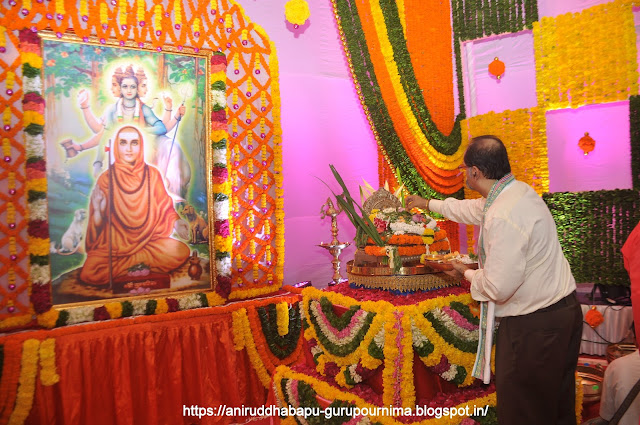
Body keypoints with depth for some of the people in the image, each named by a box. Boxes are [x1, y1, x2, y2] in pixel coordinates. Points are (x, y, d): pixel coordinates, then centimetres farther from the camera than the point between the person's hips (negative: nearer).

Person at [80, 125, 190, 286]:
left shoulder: (152, 174, 1)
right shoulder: (106, 178, -2)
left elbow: (164, 207, 5)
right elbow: (98, 226, 1)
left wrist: (176, 222, -14)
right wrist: (97, 209, -19)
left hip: (150, 239, 1)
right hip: (114, 243, -1)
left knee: (182, 252, -25)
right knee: (89, 274, -26)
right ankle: (142, 263, -4)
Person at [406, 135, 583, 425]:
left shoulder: (503, 216, -27)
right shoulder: (519, 190, 4)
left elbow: (497, 287, -26)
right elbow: (474, 209, 24)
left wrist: (467, 274, -5)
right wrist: (428, 203, 35)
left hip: (534, 325, -9)